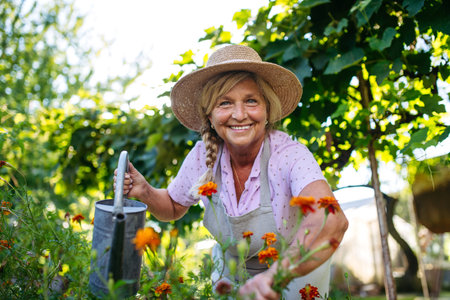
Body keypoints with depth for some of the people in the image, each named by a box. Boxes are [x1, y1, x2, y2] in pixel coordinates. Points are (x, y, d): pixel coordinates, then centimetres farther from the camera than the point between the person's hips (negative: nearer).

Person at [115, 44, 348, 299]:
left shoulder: (290, 155, -31)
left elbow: (333, 221, -49)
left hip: (297, 271, -2)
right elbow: (174, 207, 0)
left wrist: (276, 274, -63)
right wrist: (145, 192, -21)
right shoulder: (202, 156, -19)